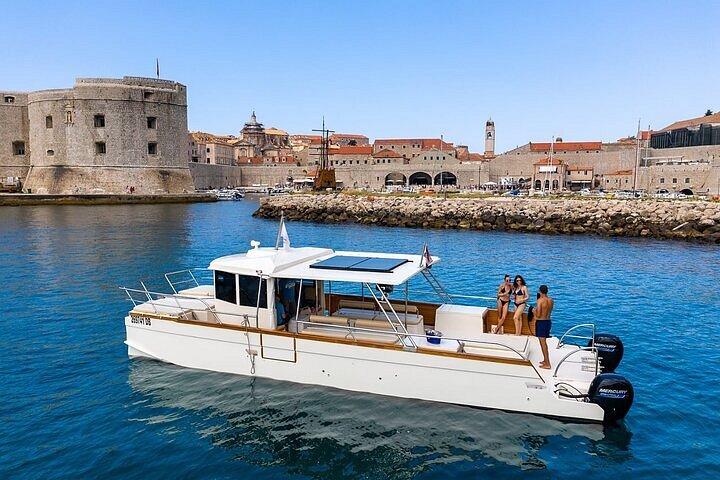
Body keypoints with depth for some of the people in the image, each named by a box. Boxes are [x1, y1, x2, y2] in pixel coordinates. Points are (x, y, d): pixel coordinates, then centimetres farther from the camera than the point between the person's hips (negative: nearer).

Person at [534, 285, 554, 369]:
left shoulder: (540, 300, -17)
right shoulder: (551, 300, 4)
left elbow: (538, 315, -20)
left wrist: (535, 311, 0)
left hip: (541, 322, -7)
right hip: (548, 321, 7)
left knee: (543, 343, -2)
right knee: (544, 342, 22)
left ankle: (547, 364, -2)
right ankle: (545, 360, 33)